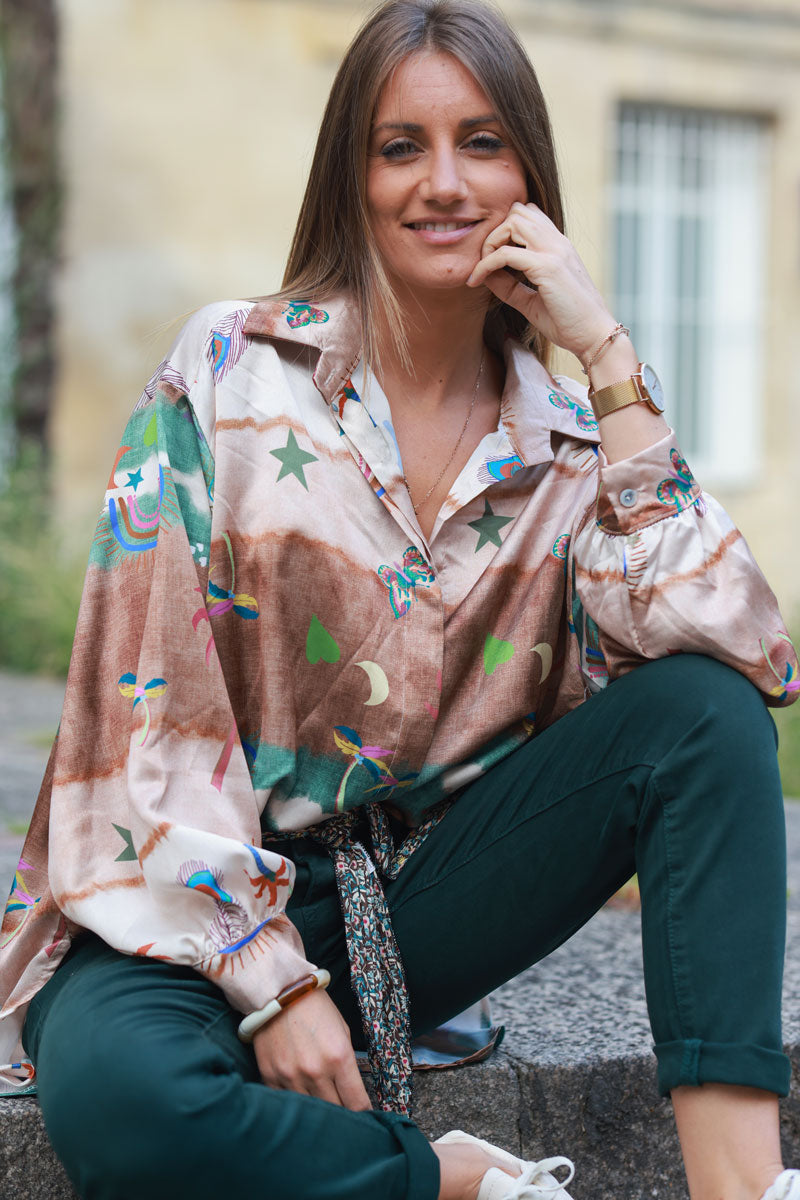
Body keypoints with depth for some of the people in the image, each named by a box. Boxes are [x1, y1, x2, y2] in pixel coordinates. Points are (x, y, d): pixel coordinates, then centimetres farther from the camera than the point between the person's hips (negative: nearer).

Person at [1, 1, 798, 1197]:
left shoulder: (565, 432, 4)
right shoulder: (228, 370, -6)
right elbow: (153, 710, -10)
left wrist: (607, 353, -14)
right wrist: (273, 980, -16)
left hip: (432, 887, 4)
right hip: (212, 893, -3)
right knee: (116, 1096, -36)